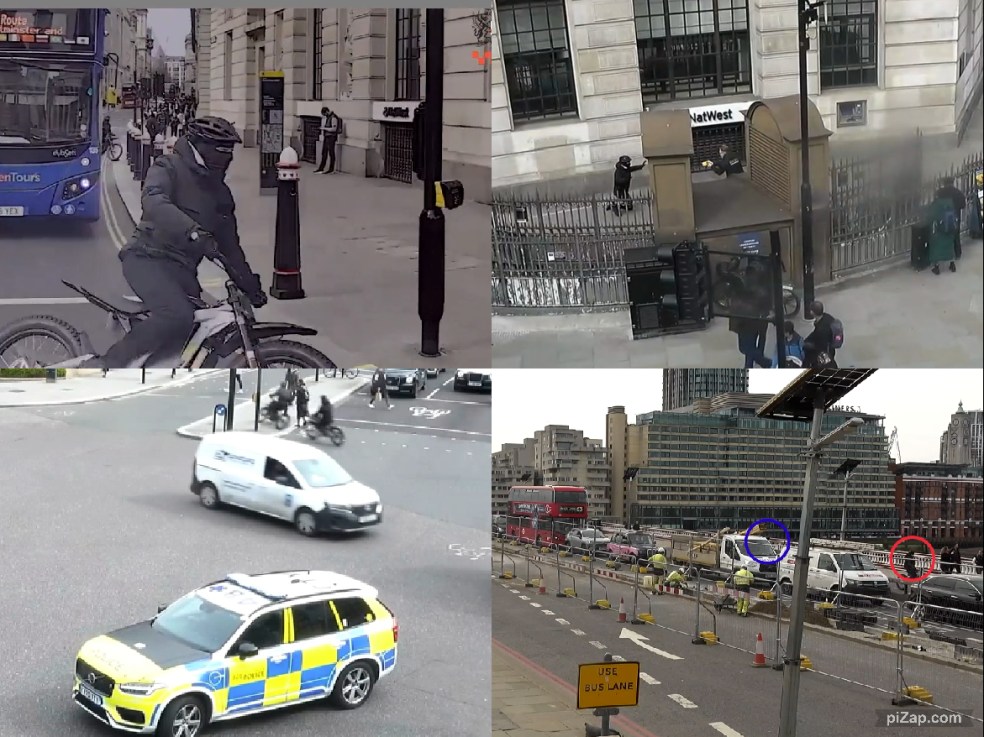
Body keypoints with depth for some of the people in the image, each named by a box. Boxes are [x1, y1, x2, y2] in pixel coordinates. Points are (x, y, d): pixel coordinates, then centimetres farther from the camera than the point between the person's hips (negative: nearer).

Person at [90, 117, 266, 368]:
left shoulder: (221, 192, 21)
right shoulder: (168, 168, -1)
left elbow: (229, 243, 28)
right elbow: (153, 202, -23)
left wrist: (248, 283, 21)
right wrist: (193, 231, -39)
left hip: (182, 269, 8)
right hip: (148, 258, -8)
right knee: (177, 316, -32)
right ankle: (106, 365, -24)